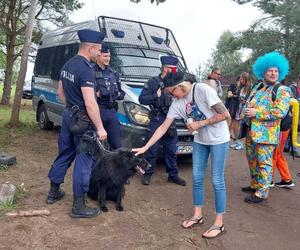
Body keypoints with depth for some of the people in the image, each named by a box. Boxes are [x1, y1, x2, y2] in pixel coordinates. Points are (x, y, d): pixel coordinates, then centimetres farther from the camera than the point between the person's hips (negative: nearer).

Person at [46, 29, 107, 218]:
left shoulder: (67, 65, 9)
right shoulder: (86, 69, -21)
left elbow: (60, 92, 18)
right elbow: (90, 103, -26)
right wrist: (100, 128, -22)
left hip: (68, 115, 9)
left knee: (65, 154, 20)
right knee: (84, 161, -2)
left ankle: (53, 192, 33)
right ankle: (78, 206, 5)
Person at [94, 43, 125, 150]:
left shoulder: (113, 73, 15)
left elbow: (122, 93, 19)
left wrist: (118, 95, -2)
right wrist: (96, 94, -22)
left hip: (111, 111, 6)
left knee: (116, 144, 10)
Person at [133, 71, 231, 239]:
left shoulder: (202, 89, -22)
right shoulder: (177, 103, -4)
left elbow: (225, 115, -20)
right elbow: (163, 128, -2)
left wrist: (200, 123, -19)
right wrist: (145, 147, -5)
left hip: (219, 139, -6)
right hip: (200, 140, 6)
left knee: (217, 181, -2)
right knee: (197, 179, 9)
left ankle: (219, 224, 11)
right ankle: (197, 216, 26)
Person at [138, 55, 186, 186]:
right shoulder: (153, 82, -3)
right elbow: (142, 99, -8)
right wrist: (156, 95, -18)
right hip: (156, 121, -4)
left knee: (171, 150, 10)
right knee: (152, 150, 4)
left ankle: (173, 175, 21)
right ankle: (147, 174, 18)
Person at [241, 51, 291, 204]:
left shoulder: (282, 91, -6)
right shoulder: (257, 87, 15)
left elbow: (280, 112, -19)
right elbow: (247, 104, 23)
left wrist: (256, 113, -19)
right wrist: (246, 113, 0)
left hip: (266, 134, -7)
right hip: (251, 132, 7)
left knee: (264, 163, -2)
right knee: (252, 160, 17)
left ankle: (262, 193, 7)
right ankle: (255, 185, 34)